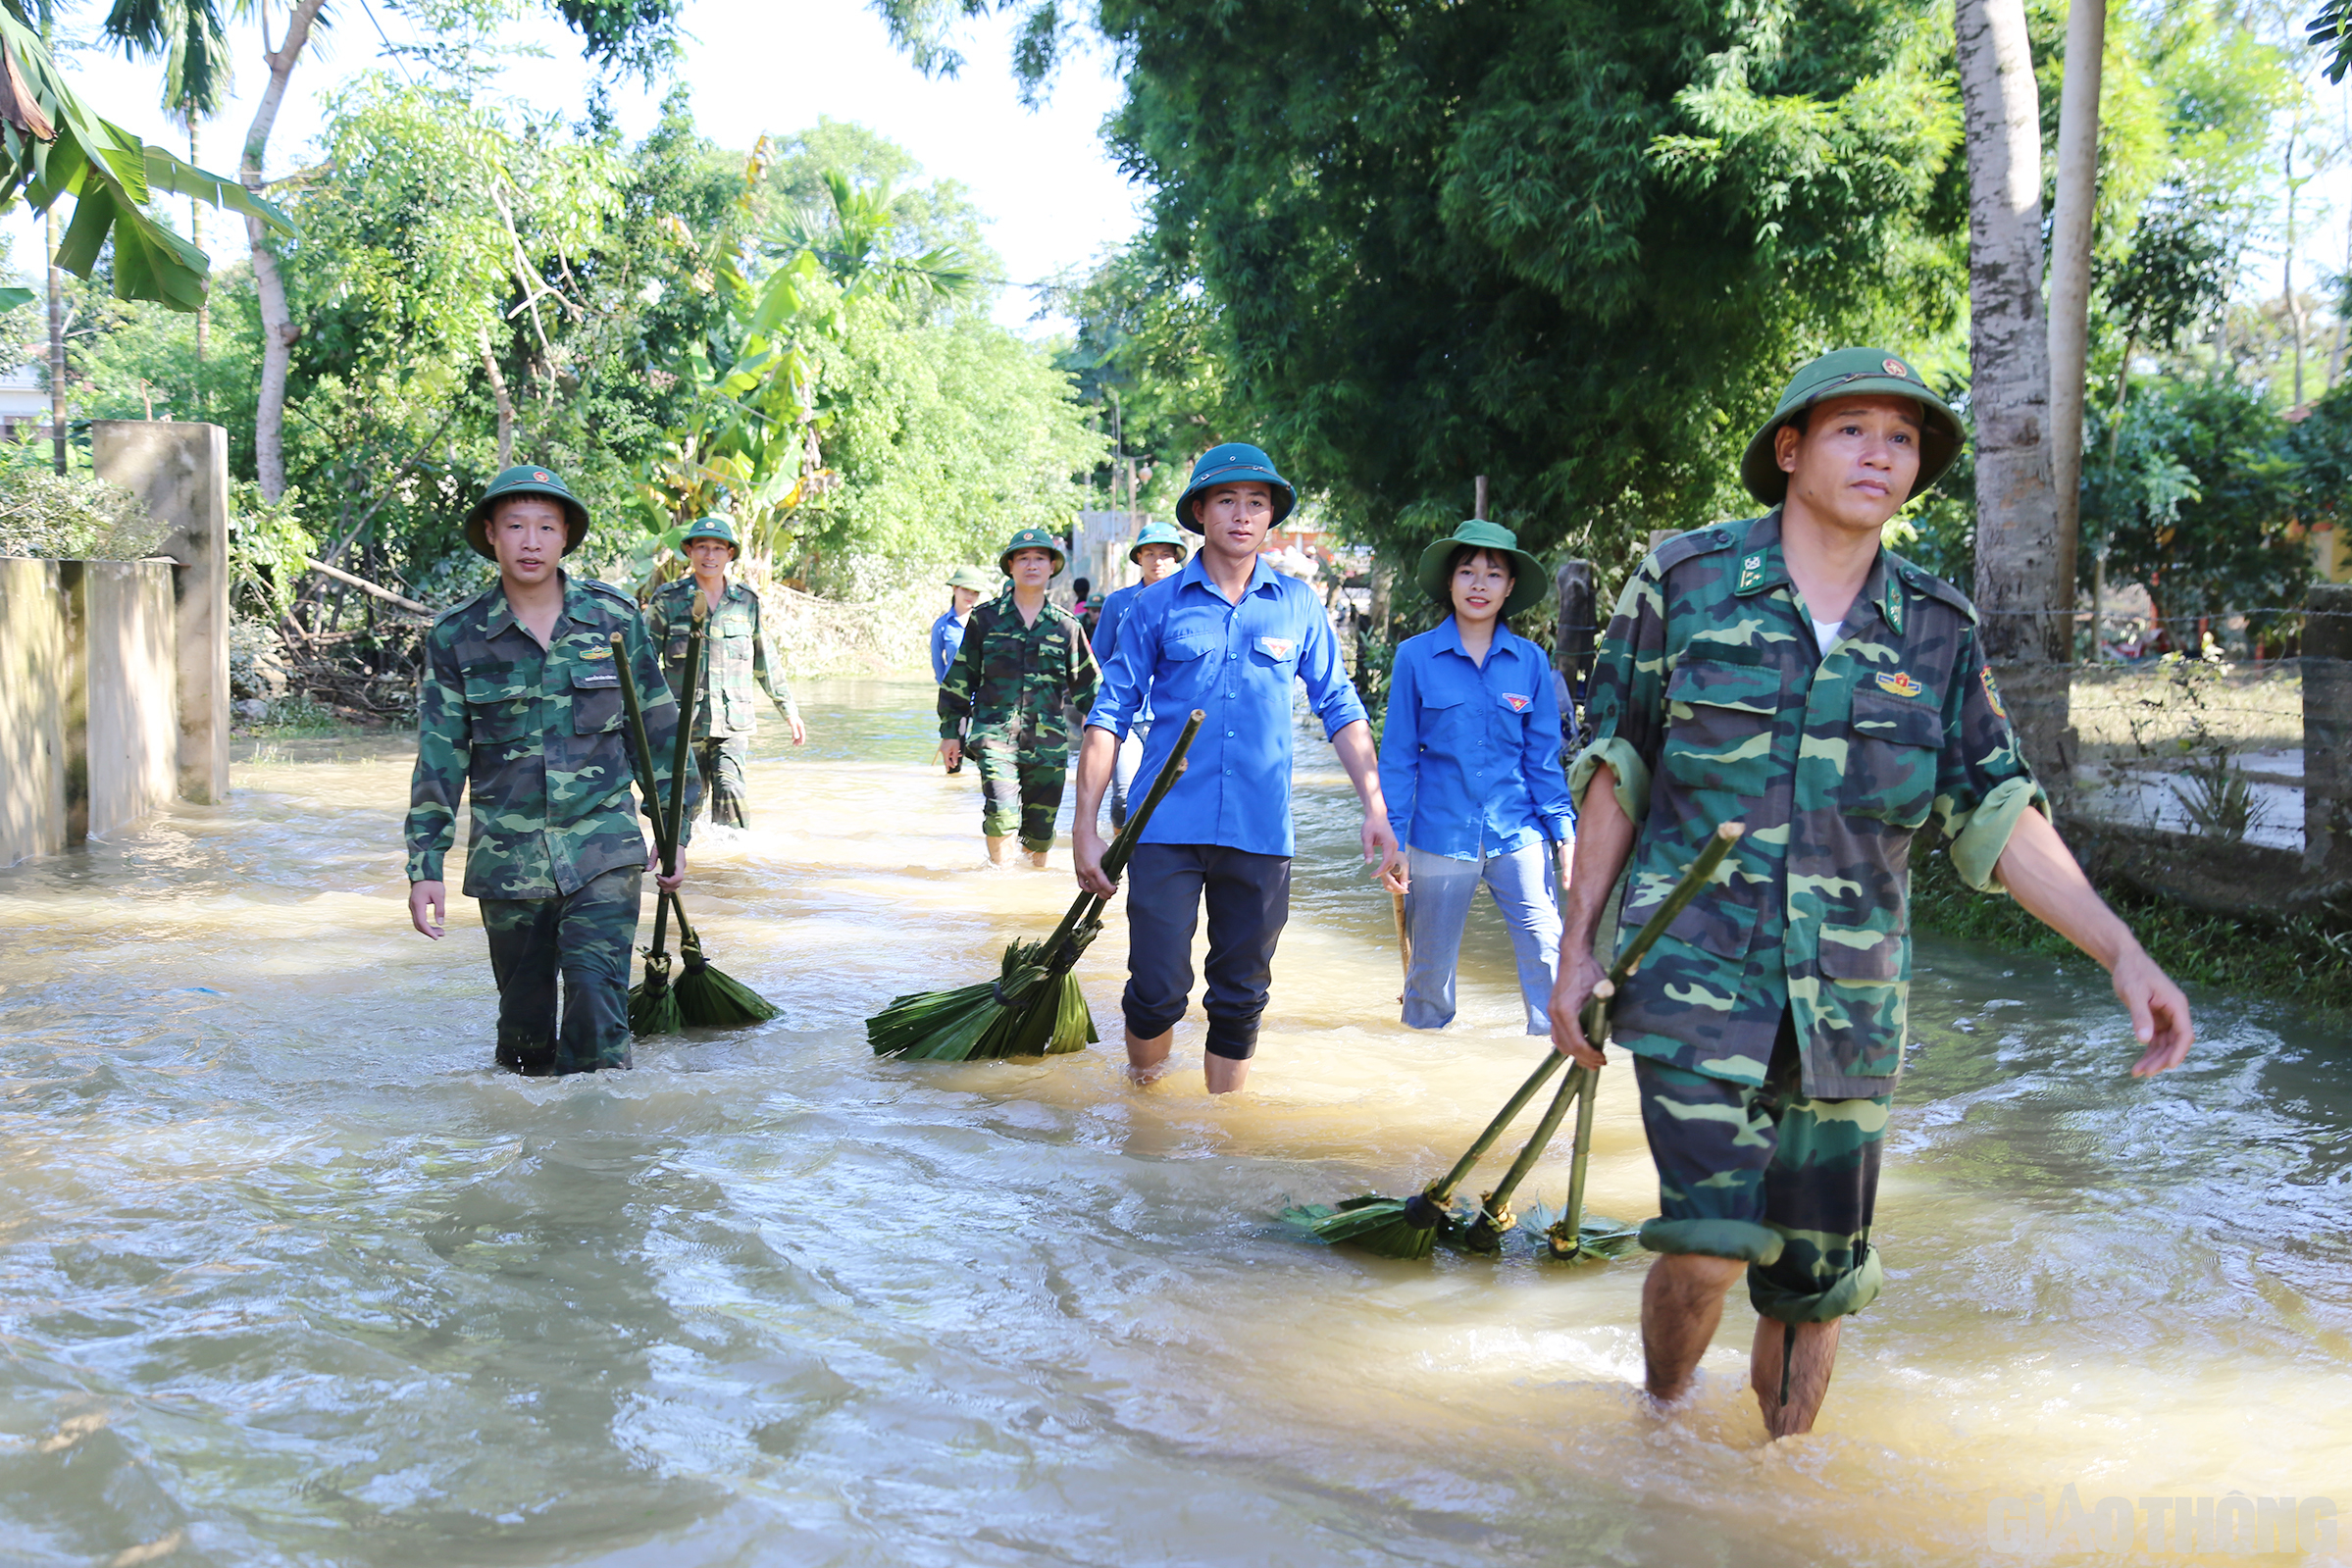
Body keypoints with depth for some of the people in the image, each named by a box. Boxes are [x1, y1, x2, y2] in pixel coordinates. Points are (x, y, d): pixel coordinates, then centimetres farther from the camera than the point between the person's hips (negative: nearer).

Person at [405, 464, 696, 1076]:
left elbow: (657, 728, 9)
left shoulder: (616, 618, 1)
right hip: (507, 859, 1)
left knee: (598, 1007, -12)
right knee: (523, 1017, 10)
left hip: (604, 853, -1)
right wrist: (425, 868, -1)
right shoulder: (456, 637, 0)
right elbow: (439, 757, 3)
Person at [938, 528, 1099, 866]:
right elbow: (959, 679, 11)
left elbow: (1087, 685, 15)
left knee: (1040, 827, 5)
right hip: (995, 734, -1)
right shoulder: (986, 618, 6)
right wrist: (950, 731, 10)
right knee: (1001, 813, -18)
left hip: (1048, 743, 2)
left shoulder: (1066, 625, 9)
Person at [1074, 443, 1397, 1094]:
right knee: (1157, 991, -5)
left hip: (1261, 833, 2)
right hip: (1167, 827, -2)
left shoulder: (1299, 606, 7)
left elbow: (1339, 709, 12)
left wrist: (1376, 807, 3)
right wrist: (1085, 826, -2)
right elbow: (1109, 715, 4)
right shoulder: (1158, 605, 2)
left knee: (1241, 997, 9)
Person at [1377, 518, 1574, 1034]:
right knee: (1431, 969, 9)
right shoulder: (1416, 656, -1)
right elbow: (1397, 755, 2)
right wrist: (1394, 839, -1)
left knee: (1549, 954, -10)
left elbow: (1543, 756, 9)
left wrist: (1564, 831, 4)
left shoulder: (1531, 662, 4)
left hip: (1518, 836, 1)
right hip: (1440, 833, -1)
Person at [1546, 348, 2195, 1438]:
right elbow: (1614, 773, 3)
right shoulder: (1685, 580, -2)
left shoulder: (1939, 632, 4)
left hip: (1848, 999, 3)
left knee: (1815, 1284, 10)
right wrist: (1577, 948, 1)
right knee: (1712, 1243, -17)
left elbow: (2000, 818, 2)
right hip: (1694, 969, -3)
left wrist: (2122, 951, -10)